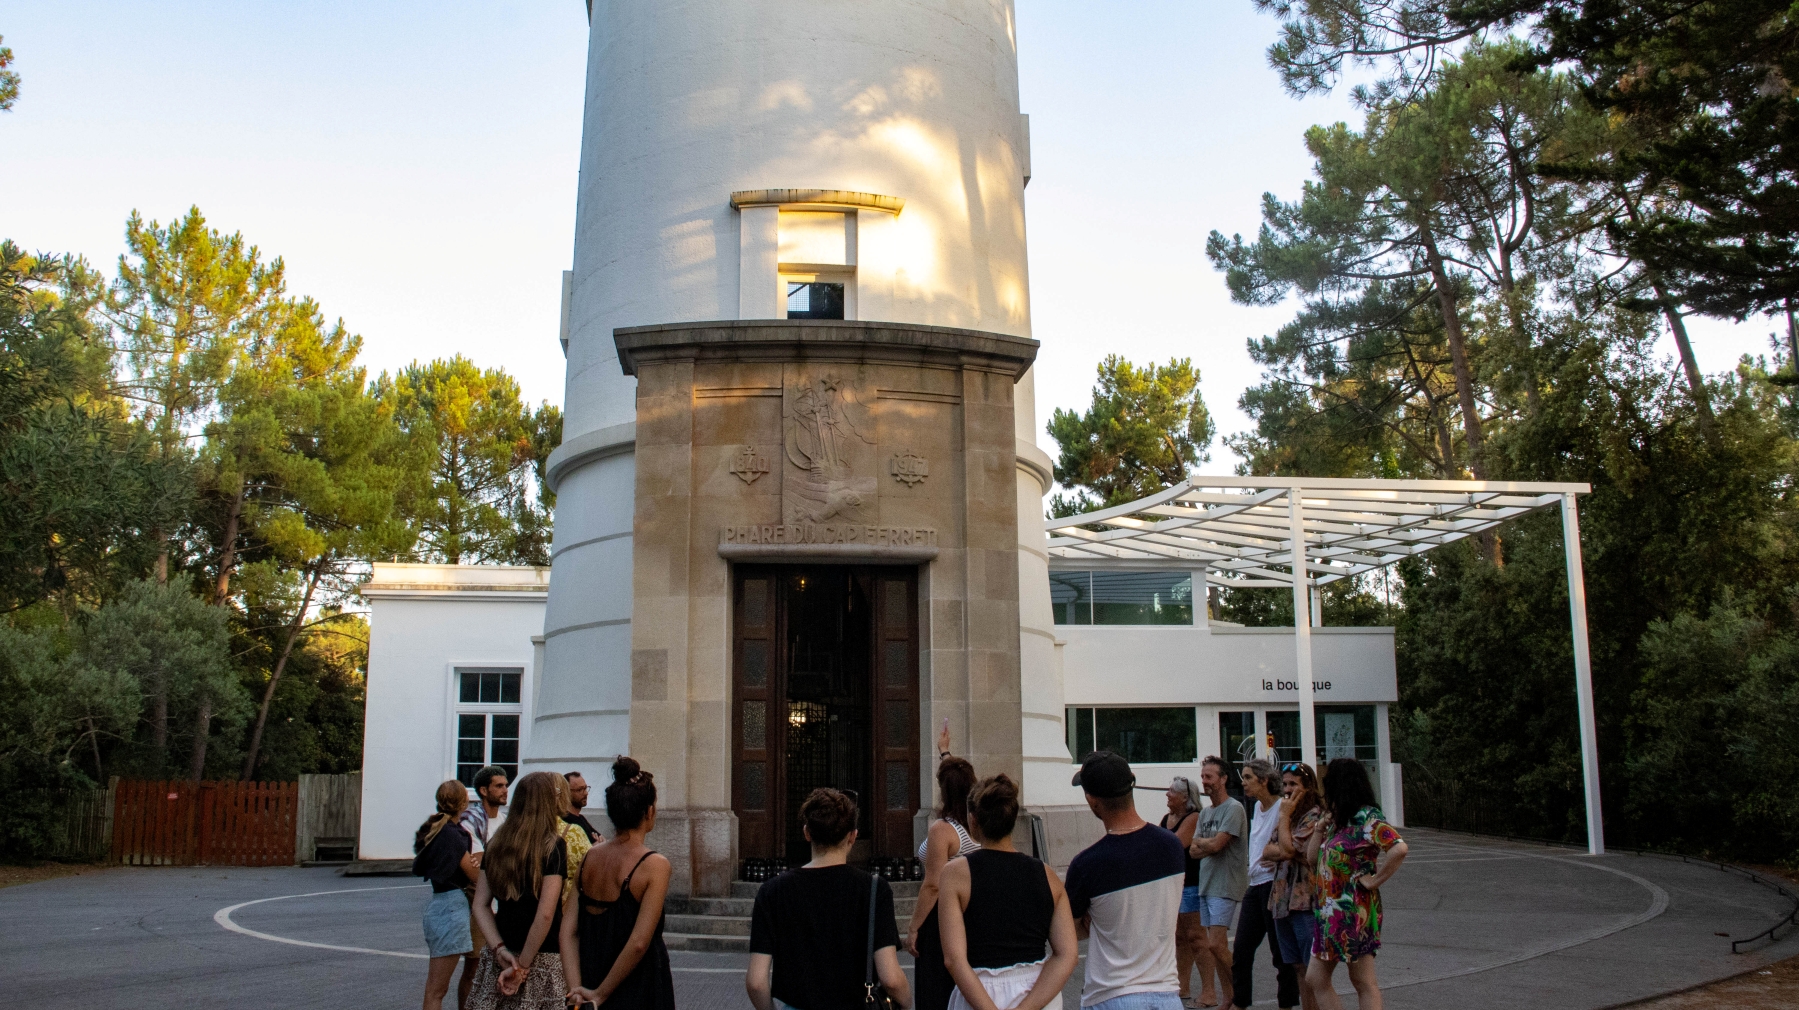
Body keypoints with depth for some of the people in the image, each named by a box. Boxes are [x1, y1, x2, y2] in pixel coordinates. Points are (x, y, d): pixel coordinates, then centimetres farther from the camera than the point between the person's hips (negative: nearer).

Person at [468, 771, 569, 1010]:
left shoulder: (497, 844, 6)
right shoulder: (553, 847, -10)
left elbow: (480, 905, 4)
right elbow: (545, 914, -15)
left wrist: (499, 949, -2)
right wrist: (523, 965, -10)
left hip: (499, 955, 5)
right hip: (542, 957, -5)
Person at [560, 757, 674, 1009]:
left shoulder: (588, 858, 1)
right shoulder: (655, 865, -15)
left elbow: (568, 932, -3)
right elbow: (639, 943, -20)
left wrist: (576, 988, -8)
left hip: (591, 979, 5)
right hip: (639, 988, -5)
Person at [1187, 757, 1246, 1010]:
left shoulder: (1234, 808, -10)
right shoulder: (1205, 813, 16)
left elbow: (1216, 844, -18)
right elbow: (1194, 851, 10)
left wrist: (1200, 841, 0)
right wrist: (1208, 845, -9)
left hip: (1225, 886, -8)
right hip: (1206, 884, 8)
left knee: (1216, 945, -13)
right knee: (1213, 946, 8)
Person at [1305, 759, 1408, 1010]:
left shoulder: (1367, 819, -13)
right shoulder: (1339, 821, 14)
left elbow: (1399, 848, -29)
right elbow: (1313, 857, 15)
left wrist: (1374, 880, -20)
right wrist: (1323, 822, 7)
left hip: (1352, 911, -9)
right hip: (1331, 910, 10)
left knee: (1364, 983, -1)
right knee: (1316, 979, 9)